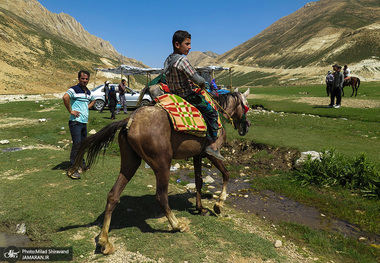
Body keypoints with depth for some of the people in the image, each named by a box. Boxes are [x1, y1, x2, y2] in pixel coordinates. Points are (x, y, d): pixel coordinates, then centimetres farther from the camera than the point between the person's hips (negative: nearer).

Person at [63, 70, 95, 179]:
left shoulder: (88, 92, 15)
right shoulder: (74, 89, -10)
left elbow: (93, 100, 36)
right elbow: (65, 97, -30)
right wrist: (71, 111, -22)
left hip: (84, 122, 8)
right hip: (75, 122, -8)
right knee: (77, 144, -11)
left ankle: (81, 163, 32)